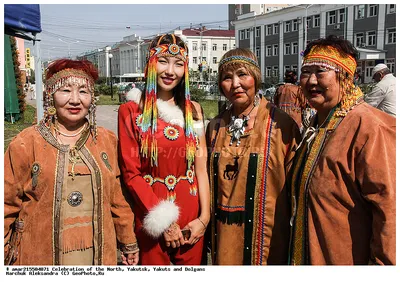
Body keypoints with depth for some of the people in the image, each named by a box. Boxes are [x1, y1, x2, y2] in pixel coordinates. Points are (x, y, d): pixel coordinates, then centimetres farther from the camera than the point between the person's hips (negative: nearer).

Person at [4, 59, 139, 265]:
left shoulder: (107, 140, 1)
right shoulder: (25, 144, -9)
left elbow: (117, 198, 7)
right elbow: (7, 205, -4)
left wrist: (128, 243, 11)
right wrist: (5, 255, -1)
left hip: (99, 254, 3)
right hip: (41, 256, -2)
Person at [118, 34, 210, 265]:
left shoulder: (193, 110, 4)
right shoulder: (131, 111, -6)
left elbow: (201, 168, 3)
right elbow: (131, 173, -7)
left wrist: (204, 217, -5)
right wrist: (163, 221, -10)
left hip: (192, 222, 3)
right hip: (153, 221, -2)